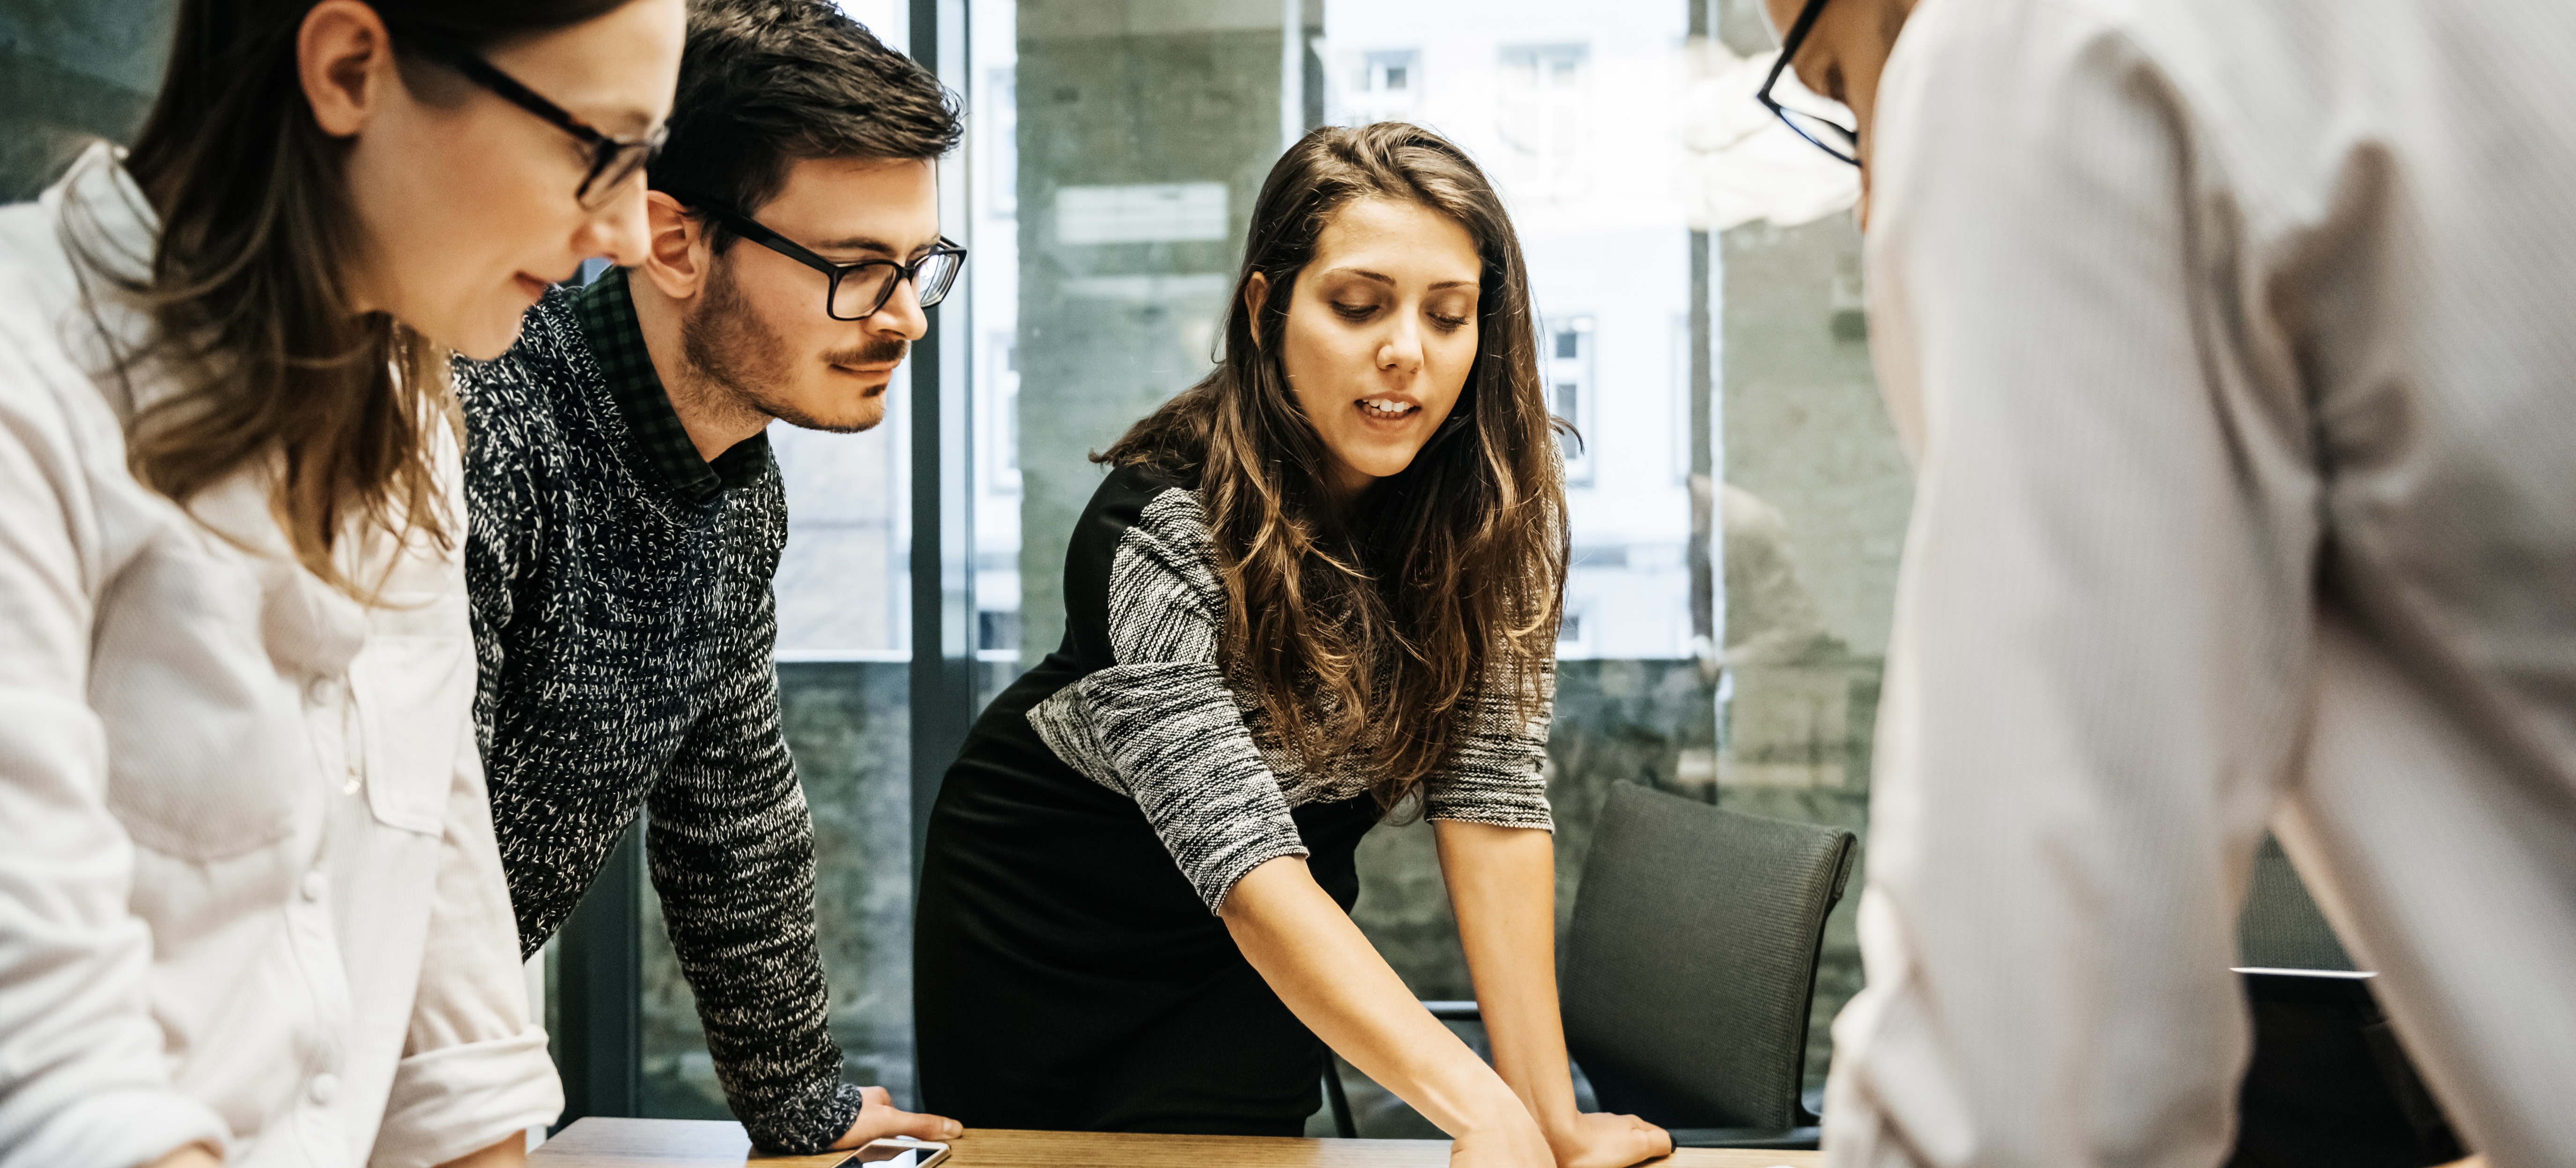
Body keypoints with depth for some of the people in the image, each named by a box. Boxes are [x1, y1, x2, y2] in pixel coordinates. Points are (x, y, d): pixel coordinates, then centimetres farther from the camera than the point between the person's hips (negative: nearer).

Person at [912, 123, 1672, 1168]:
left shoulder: (1501, 500, -19)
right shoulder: (1160, 531, -33)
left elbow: (1488, 791, -21)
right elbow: (1243, 859, -40)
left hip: (1257, 953, 3)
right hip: (1041, 917, -2)